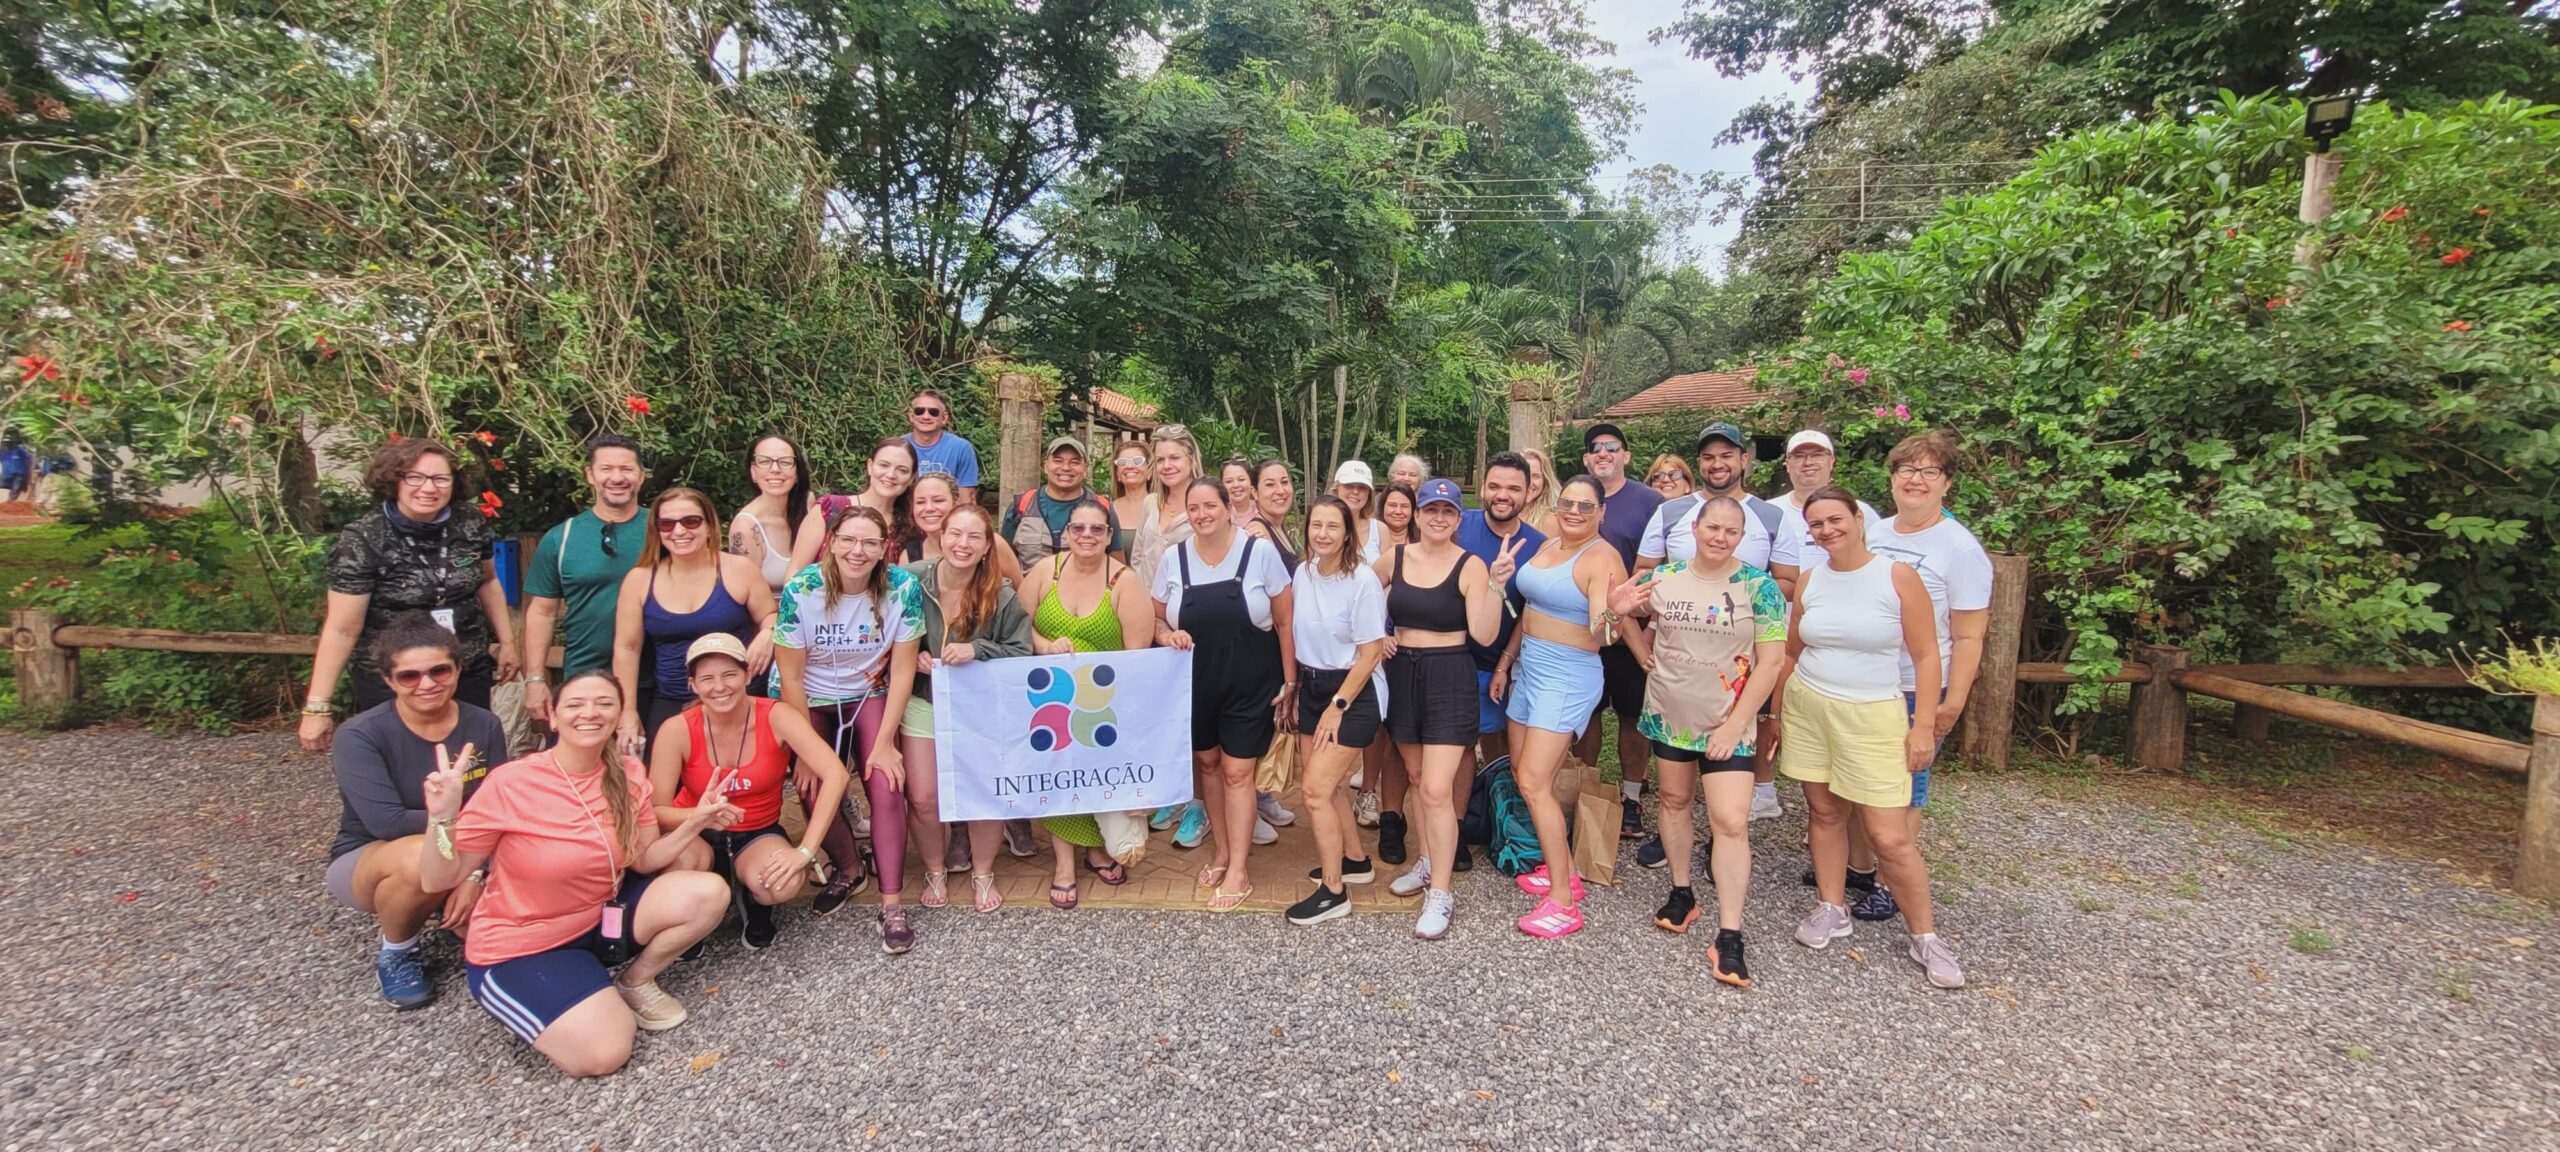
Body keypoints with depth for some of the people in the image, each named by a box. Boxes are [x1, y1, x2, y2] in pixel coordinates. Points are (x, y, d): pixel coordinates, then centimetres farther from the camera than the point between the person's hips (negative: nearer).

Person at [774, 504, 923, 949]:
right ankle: (849, 870, 20)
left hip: (870, 695, 0)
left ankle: (892, 904, -6)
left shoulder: (903, 588, -19)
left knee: (887, 787, -16)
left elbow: (902, 670, -13)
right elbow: (790, 676, -14)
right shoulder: (800, 590, -20)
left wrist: (884, 742, -14)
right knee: (815, 791, -10)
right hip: (809, 700, 0)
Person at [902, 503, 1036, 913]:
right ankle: (936, 870, 31)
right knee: (922, 799, 2)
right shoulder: (912, 579, -12)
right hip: (924, 702, 1)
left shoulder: (1001, 595, -14)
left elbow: (1022, 653, -13)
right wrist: (911, 656, -16)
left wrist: (976, 650, -27)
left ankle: (983, 873, 27)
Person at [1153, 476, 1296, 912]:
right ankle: (1221, 851, 35)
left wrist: (1289, 680, -5)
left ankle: (1238, 871, 12)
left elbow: (1284, 622, -3)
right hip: (1195, 683, 4)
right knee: (1206, 764, 15)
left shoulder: (1260, 553, -7)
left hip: (1251, 683, -3)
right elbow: (1156, 620, 10)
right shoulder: (1173, 559, 0)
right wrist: (1167, 634, -13)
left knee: (1236, 772, 0)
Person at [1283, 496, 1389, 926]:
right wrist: (1295, 686, 9)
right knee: (1325, 784, 14)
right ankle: (1355, 860, 37)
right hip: (1311, 687, 7)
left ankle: (1333, 892, 4)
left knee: (1315, 788, -10)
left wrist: (1337, 707, -14)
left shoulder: (1362, 580, -18)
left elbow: (1369, 654, -15)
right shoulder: (1302, 573, 0)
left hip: (1353, 694, -7)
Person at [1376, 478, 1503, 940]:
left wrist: (1497, 585, -27)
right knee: (1417, 776, 18)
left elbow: (1483, 634, -16)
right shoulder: (1395, 557, 2)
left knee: (1437, 789, -10)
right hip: (1401, 673, 5)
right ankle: (1430, 862, 38)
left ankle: (1440, 893, 4)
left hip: (1449, 678, -5)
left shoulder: (1470, 565, -10)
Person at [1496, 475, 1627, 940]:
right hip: (1530, 668, 9)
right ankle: (1561, 870, 29)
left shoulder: (1602, 559, -15)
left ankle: (1563, 901, -1)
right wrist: (1507, 661, 19)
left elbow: (1603, 630, -26)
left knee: (1534, 782, -11)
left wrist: (1608, 618, -48)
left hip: (1567, 677, -9)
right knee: (1523, 773, 14)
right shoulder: (1549, 545, 9)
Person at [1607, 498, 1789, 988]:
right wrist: (1646, 658, -2)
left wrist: (1735, 725, -14)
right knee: (1674, 800, 16)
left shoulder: (1758, 586, -9)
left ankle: (1728, 937, -2)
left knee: (1731, 821, -9)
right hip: (1668, 714, 4)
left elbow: (1771, 661, -11)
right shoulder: (1664, 577, 0)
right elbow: (1626, 611, 18)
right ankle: (1681, 893, 35)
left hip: (1726, 722, -4)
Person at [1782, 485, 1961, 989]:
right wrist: (1779, 709, 14)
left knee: (1890, 837, -4)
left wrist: (1924, 727, -8)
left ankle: (1925, 936, 15)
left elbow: (1926, 656, -5)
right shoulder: (1809, 580, 5)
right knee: (1825, 813, 9)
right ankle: (1833, 910, 26)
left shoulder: (1898, 576, -6)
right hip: (1808, 708, 4)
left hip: (1873, 716, -3)